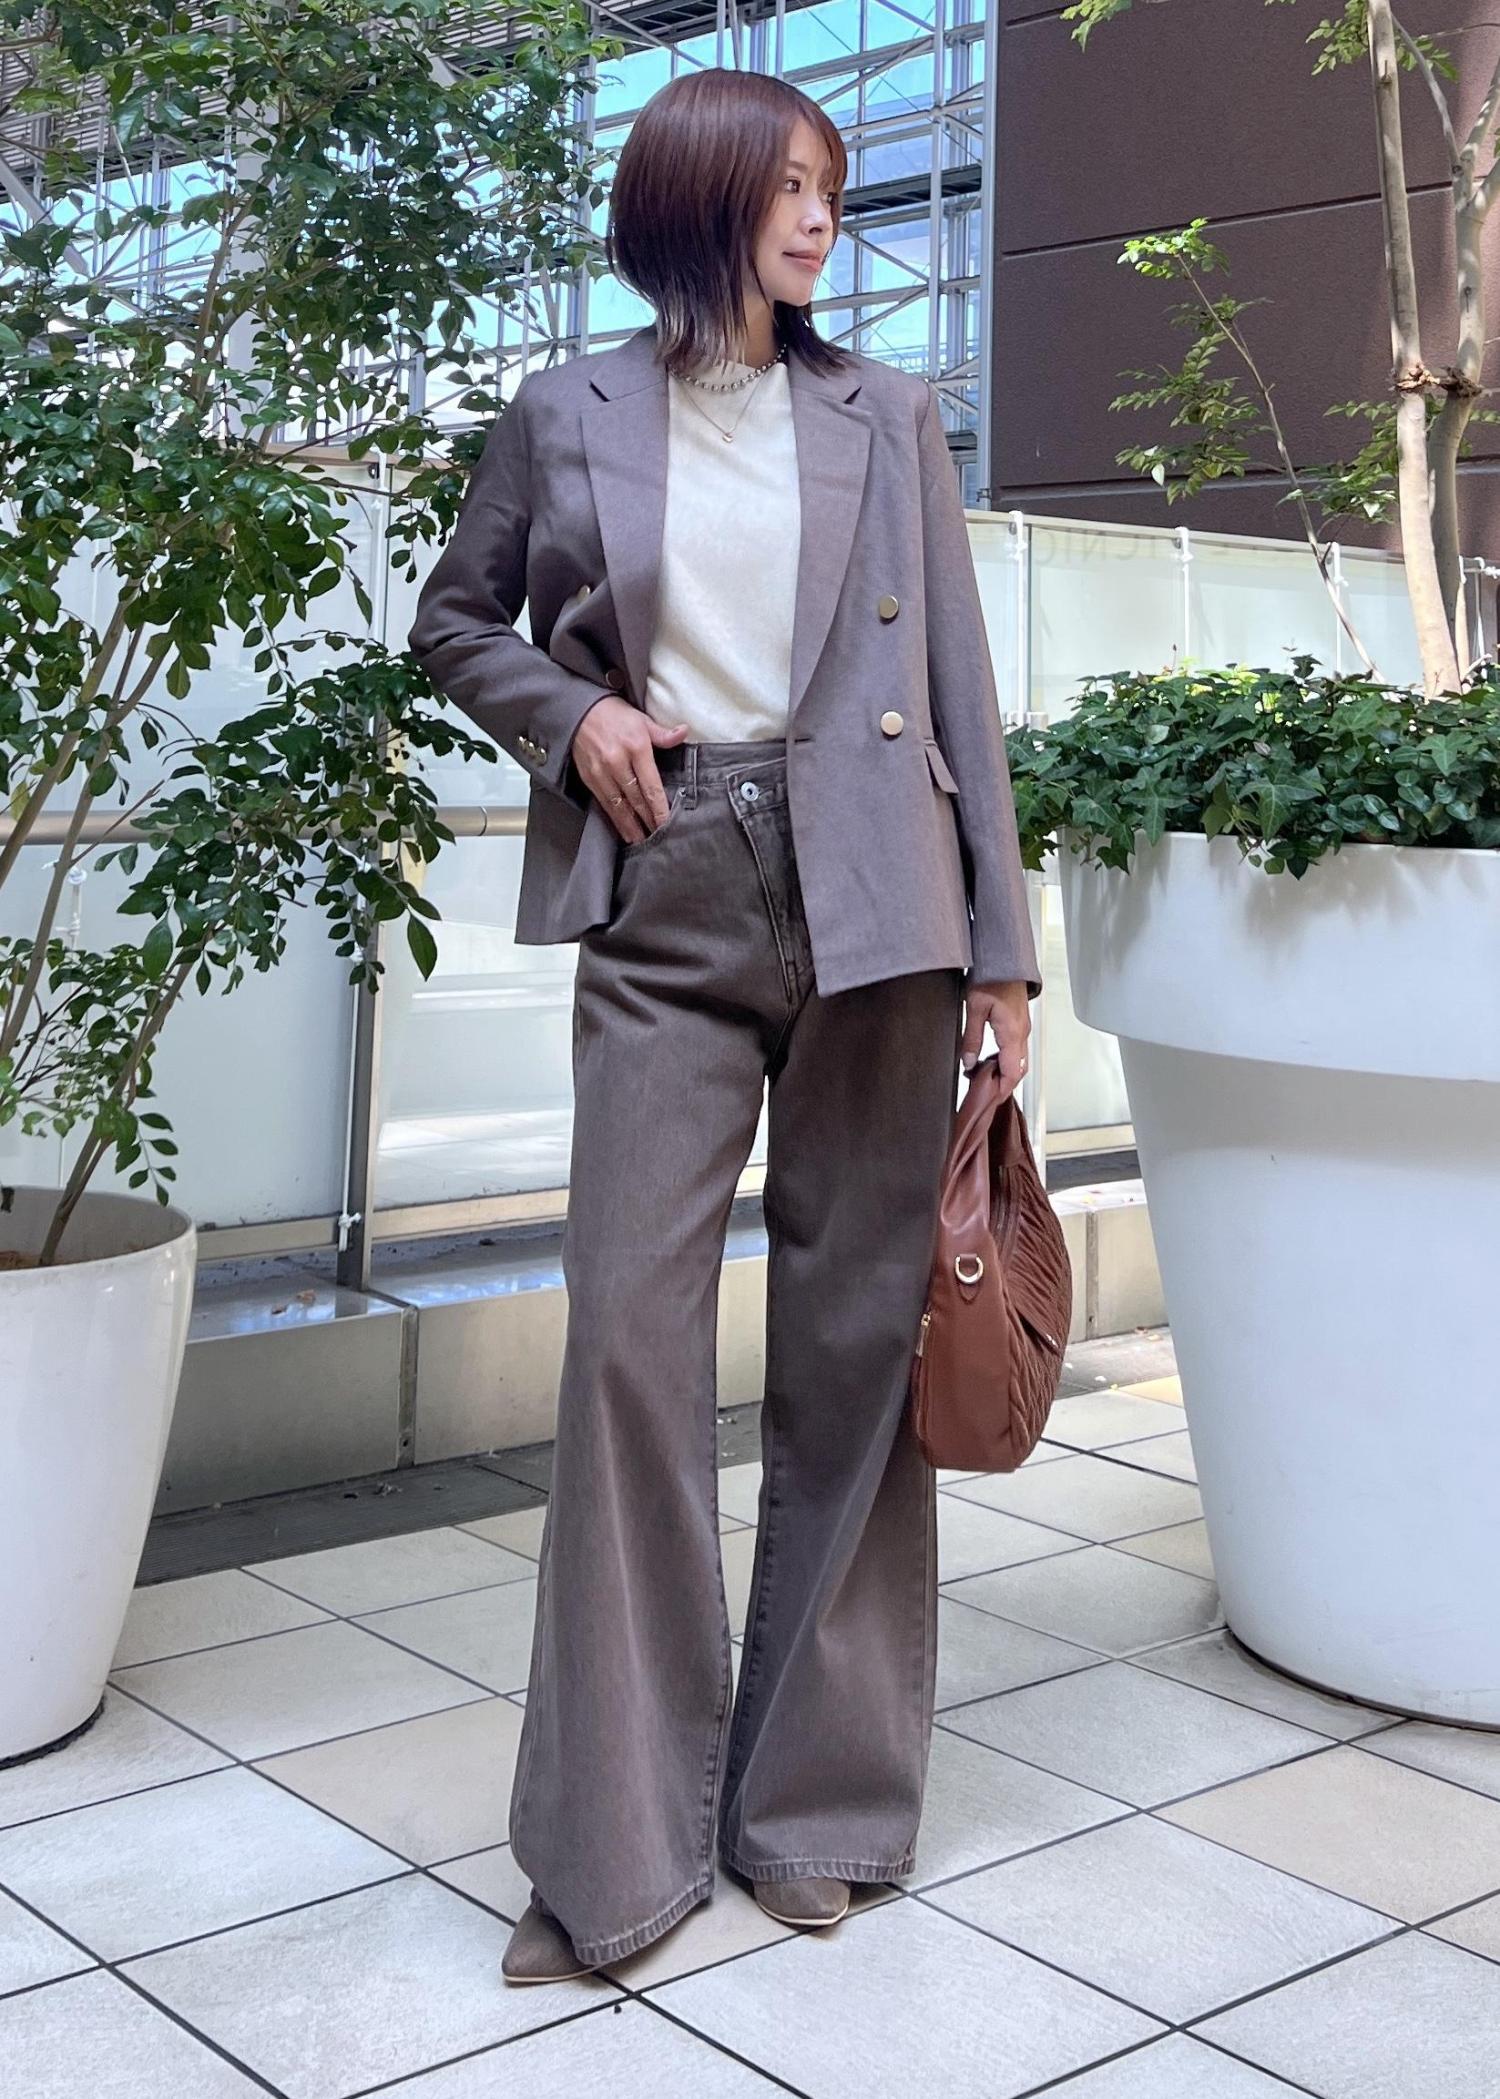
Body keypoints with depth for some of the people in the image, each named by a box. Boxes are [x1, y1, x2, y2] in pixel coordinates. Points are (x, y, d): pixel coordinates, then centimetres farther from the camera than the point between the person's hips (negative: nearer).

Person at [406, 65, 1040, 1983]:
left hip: (868, 902, 1)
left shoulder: (886, 414, 11)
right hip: (663, 910, -1)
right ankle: (616, 1844, 5)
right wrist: (570, 713, -2)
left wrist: (1000, 947, 4)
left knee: (853, 1340, 3)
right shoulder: (566, 416, 9)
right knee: (629, 1331, -6)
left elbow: (960, 680, 9)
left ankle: (820, 1796, 18)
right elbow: (455, 623, 19)